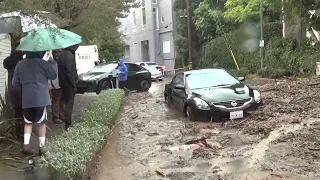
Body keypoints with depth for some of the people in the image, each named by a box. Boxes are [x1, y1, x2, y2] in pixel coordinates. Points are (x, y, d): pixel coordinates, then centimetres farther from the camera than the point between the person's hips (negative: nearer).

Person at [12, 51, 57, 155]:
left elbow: (15, 83, 8)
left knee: (28, 122, 17)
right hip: (41, 98, -3)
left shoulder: (20, 64, 7)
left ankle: (26, 144, 1)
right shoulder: (42, 63, -5)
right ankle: (42, 147, 13)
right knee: (41, 122, 9)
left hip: (26, 99, 3)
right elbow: (53, 76, 1)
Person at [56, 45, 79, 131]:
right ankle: (68, 124, 3)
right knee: (69, 104, -2)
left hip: (63, 83, 9)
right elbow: (70, 73, -24)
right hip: (68, 84, -9)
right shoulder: (69, 56, -21)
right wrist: (74, 85, -18)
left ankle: (67, 121, 33)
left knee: (64, 102, 20)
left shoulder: (62, 53, 9)